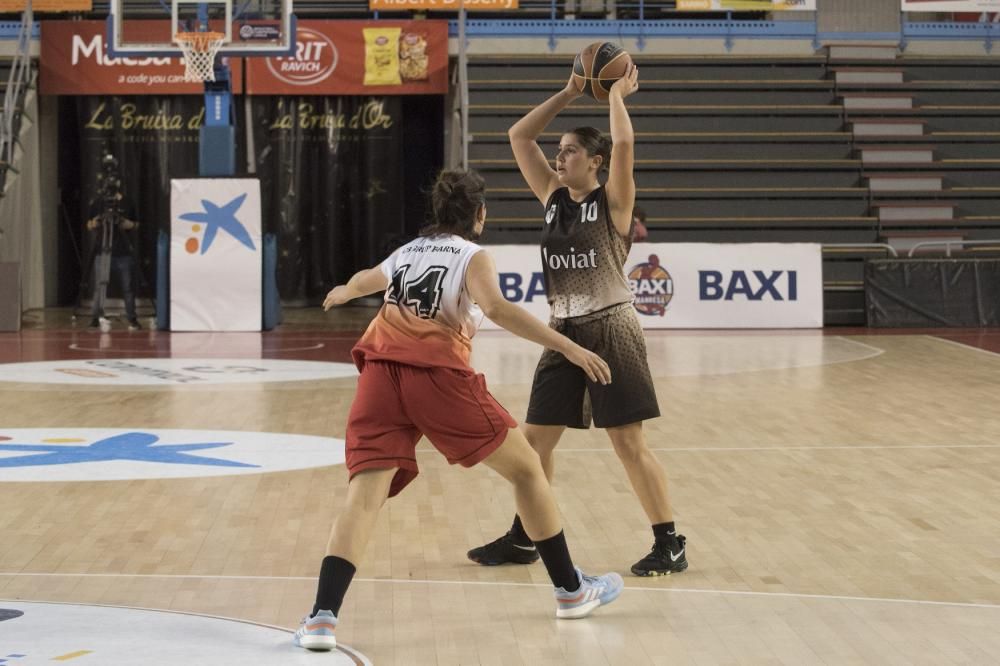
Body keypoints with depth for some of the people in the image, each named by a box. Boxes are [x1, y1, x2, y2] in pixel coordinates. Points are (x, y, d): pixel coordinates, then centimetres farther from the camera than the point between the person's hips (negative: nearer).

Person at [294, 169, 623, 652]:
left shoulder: (407, 251, 25)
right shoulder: (473, 256, 9)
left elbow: (366, 280, 43)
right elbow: (496, 309, -11)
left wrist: (343, 292, 67)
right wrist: (567, 347, -17)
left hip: (379, 372, 4)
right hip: (437, 375, -4)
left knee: (363, 498, -5)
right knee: (526, 469, 13)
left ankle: (323, 617, -24)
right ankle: (571, 591, 20)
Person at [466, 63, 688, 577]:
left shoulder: (612, 201, -7)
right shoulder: (553, 196, 10)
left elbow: (624, 142, -24)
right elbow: (519, 136, 9)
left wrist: (616, 94, -10)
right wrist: (569, 93, 6)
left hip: (610, 331, -6)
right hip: (564, 331, 7)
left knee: (629, 444, -6)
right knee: (535, 438, 8)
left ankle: (669, 544, 3)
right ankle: (522, 539, 20)